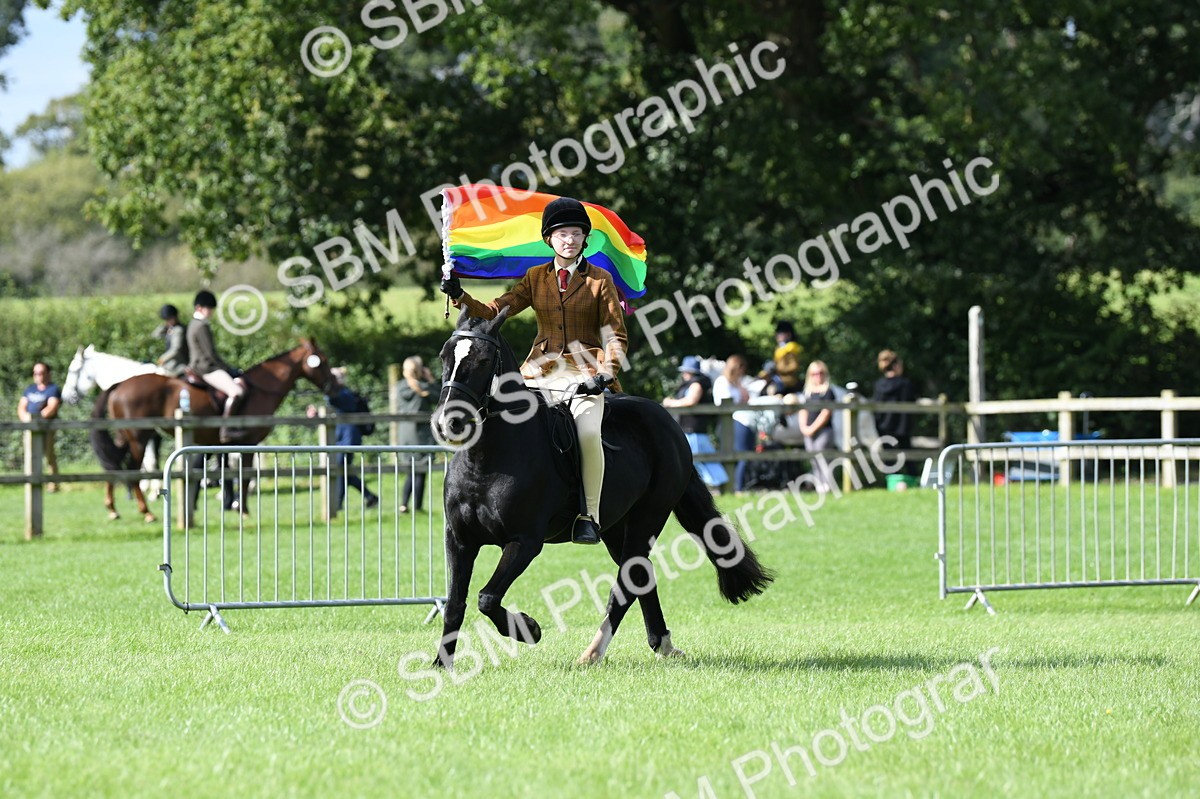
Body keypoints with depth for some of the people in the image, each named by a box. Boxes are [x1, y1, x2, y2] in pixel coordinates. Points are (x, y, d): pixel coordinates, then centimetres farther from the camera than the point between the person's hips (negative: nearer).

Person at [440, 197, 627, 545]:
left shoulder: (600, 280, 5)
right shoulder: (535, 278, 13)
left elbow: (616, 336, 3)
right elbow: (494, 311, 9)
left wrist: (605, 374, -13)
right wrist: (459, 297, -7)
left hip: (584, 374, -3)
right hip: (541, 374, 3)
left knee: (588, 431, -31)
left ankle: (589, 516, -22)